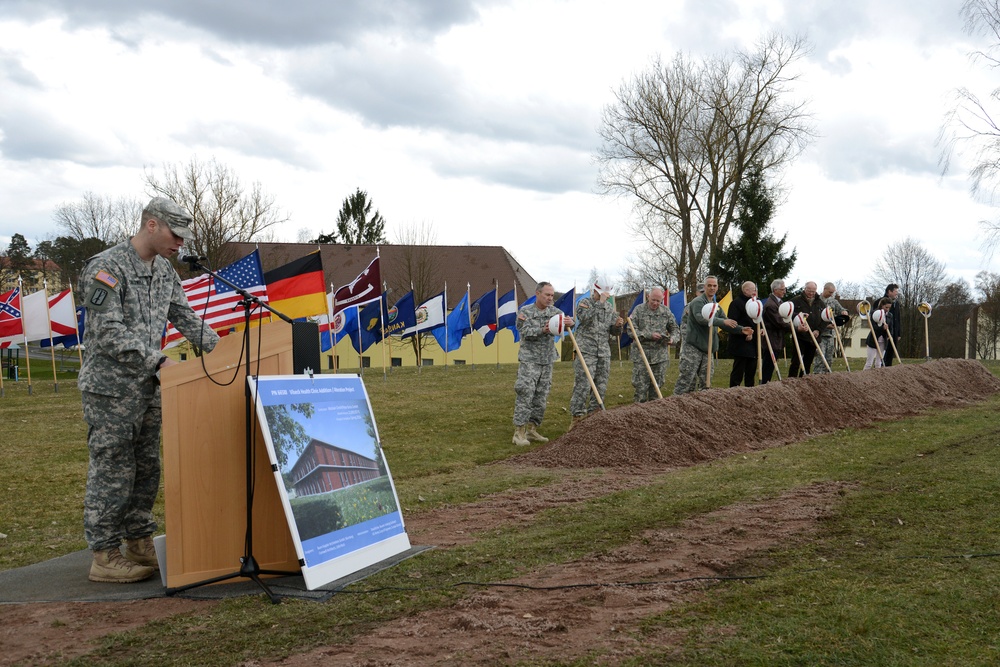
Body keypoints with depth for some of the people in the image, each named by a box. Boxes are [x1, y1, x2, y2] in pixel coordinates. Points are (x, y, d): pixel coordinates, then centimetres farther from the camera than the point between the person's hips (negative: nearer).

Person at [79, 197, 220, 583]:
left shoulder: (165, 271, 11)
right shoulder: (106, 267, -15)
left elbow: (185, 318, 14)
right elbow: (109, 333, -22)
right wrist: (158, 362, -28)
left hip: (148, 387, 8)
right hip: (111, 388, -8)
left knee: (146, 469, 11)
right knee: (112, 471, -4)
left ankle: (140, 546, 21)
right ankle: (105, 557, 4)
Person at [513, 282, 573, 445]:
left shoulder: (554, 311, 7)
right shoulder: (525, 311, -4)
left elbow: (564, 319, -8)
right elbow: (525, 332, -14)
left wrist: (570, 322, -33)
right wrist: (542, 330, -30)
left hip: (547, 361, 5)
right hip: (529, 360, -5)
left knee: (541, 398, 7)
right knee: (525, 395, -10)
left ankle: (532, 430, 16)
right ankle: (519, 432, -8)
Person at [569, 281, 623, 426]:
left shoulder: (610, 307, 15)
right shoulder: (584, 303, -1)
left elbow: (615, 332, 18)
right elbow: (585, 318, -23)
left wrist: (617, 325, -5)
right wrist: (600, 303, -21)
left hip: (604, 353, 6)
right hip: (586, 351, -6)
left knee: (601, 385, 7)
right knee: (583, 384, -11)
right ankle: (577, 414, -7)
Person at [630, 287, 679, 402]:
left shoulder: (666, 311, 7)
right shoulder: (639, 309, -2)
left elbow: (675, 329, 14)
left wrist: (672, 338, -9)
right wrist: (649, 335, -18)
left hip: (660, 354, 3)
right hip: (641, 354, -3)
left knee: (657, 384, 7)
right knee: (640, 384, -4)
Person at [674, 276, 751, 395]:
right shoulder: (698, 302, -10)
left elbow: (727, 323, 15)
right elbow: (701, 318, -28)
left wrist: (741, 330, -3)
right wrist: (722, 321, -37)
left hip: (708, 349, 8)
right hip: (693, 346, -8)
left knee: (705, 382, 10)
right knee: (686, 379, -9)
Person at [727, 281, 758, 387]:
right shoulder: (736, 303, -10)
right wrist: (744, 333, -24)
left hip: (753, 344, 9)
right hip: (741, 345, -9)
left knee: (751, 371, 11)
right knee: (738, 371, -6)